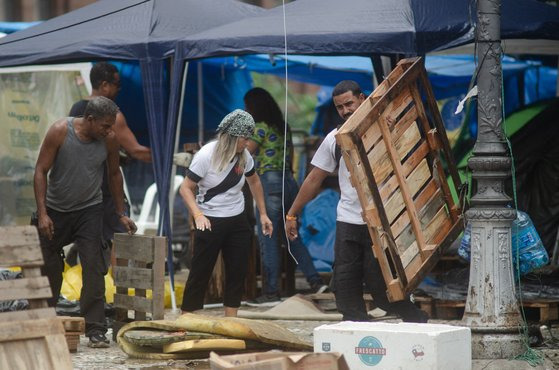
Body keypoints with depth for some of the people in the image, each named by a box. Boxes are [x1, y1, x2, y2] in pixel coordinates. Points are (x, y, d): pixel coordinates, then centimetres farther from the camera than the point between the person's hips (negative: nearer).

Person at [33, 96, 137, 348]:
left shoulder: (109, 139, -10)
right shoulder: (60, 131, -18)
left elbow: (114, 174, 7)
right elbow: (41, 171, -14)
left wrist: (121, 214, 8)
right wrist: (42, 213, -21)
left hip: (89, 210, 1)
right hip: (55, 211, -1)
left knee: (94, 267, -12)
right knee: (49, 268, 8)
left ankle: (95, 330, -11)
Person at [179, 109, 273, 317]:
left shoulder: (244, 156, 1)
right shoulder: (206, 156, -16)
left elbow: (254, 182, 19)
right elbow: (186, 188, -15)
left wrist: (263, 214, 17)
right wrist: (197, 215, -29)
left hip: (237, 221, 6)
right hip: (210, 222, -6)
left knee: (237, 272, 5)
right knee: (200, 273, -4)